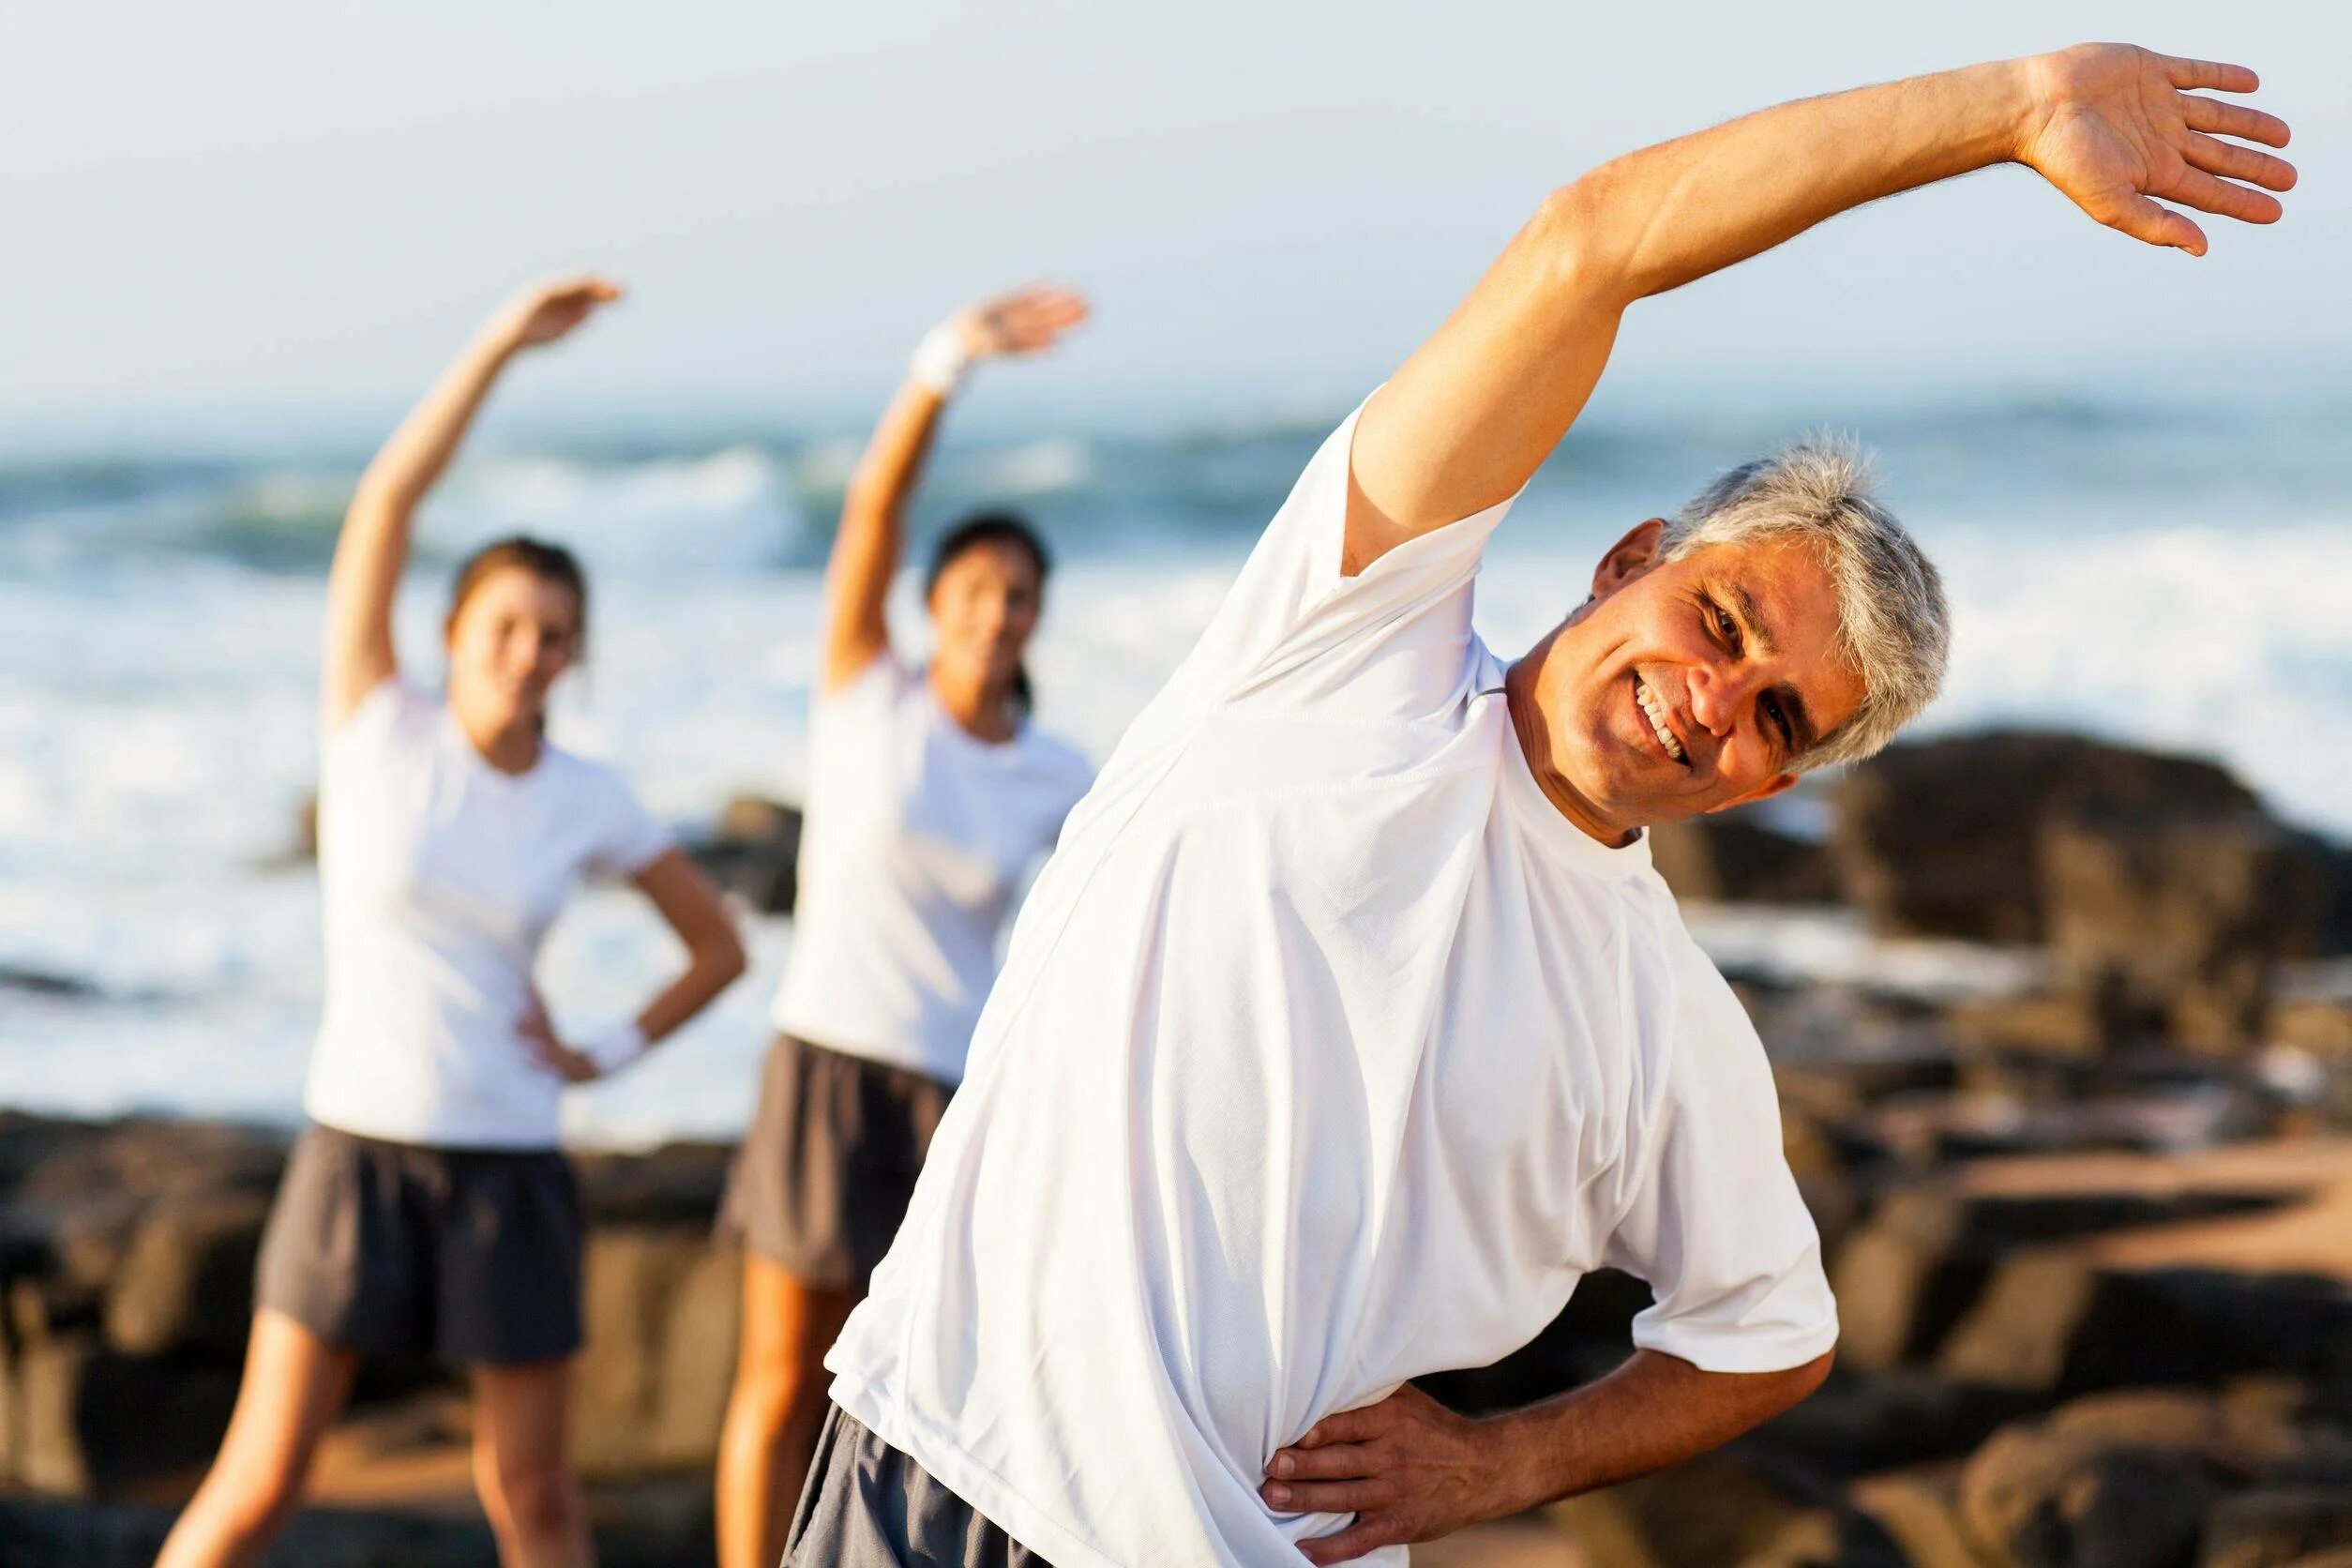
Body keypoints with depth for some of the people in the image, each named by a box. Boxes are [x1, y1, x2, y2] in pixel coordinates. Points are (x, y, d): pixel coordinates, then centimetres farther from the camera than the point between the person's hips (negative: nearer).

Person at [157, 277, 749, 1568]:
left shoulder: (589, 803, 1)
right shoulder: (377, 730, -4)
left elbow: (719, 944, 15)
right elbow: (384, 502, -14)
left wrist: (612, 1053, 3)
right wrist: (501, 345, -16)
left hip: (508, 1170, 2)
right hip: (356, 1155, -2)